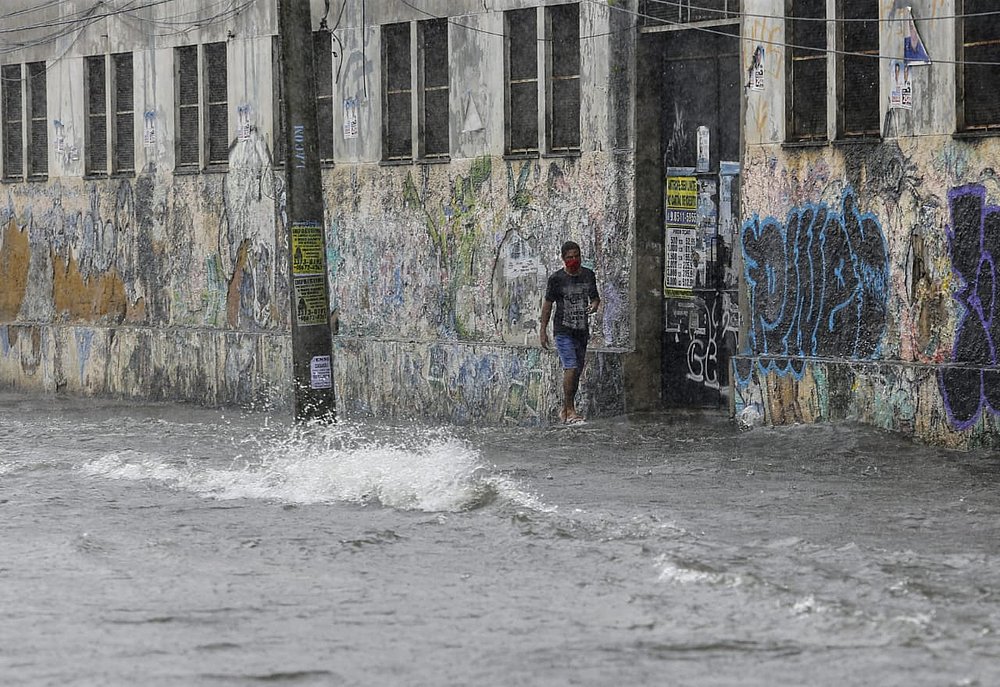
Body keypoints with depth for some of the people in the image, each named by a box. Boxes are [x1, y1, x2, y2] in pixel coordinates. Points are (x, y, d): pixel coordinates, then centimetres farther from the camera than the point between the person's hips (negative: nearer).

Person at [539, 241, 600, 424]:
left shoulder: (588, 275, 7)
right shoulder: (556, 278, -6)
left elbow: (595, 297, 19)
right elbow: (547, 304, 0)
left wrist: (594, 305, -6)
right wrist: (543, 330, -1)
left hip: (582, 330, 5)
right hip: (563, 331, -5)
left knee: (577, 371, 7)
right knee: (571, 368, -16)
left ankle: (565, 410, 18)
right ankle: (570, 409, -11)